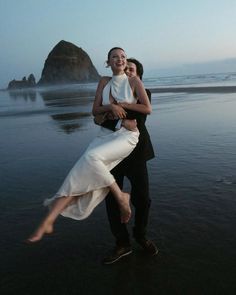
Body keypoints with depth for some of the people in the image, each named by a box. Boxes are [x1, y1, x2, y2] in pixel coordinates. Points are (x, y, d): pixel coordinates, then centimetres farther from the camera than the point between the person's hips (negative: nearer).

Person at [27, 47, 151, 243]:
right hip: (105, 135, 4)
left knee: (91, 157, -32)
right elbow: (95, 111, 9)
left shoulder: (134, 81, 4)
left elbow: (148, 109, -1)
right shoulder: (104, 82, 14)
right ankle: (49, 220, -17)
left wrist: (122, 104, -6)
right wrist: (111, 106, -10)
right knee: (81, 175, -15)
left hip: (126, 135, -4)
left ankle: (121, 196, -14)